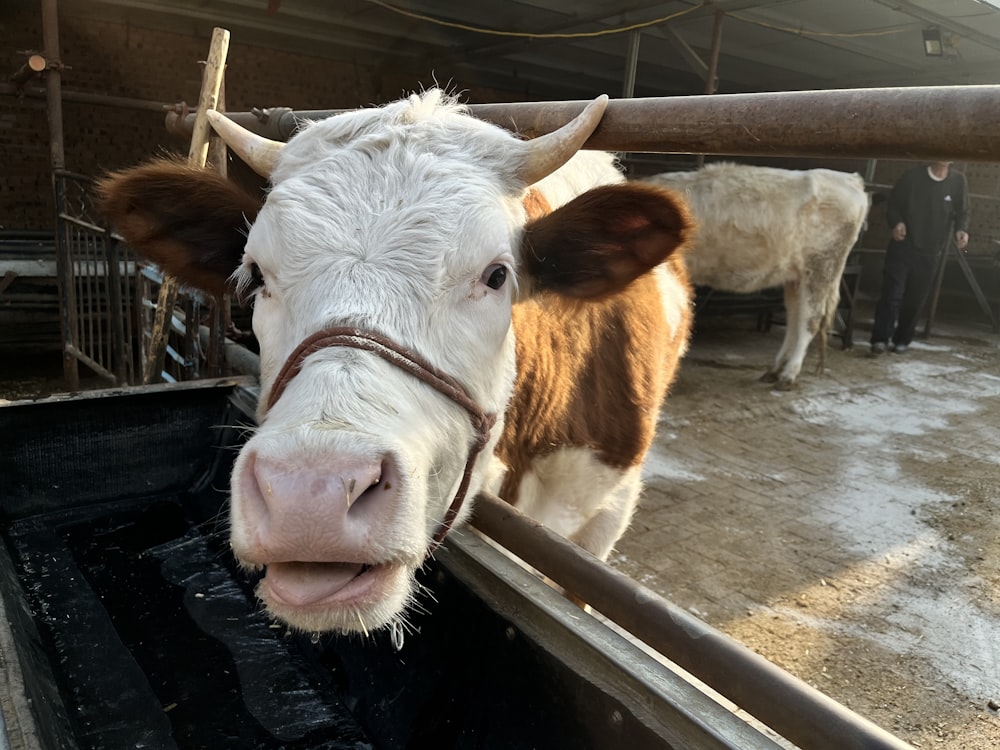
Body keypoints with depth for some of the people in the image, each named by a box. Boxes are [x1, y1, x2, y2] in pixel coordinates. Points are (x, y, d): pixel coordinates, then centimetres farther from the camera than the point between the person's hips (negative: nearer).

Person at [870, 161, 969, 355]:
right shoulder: (912, 176, -1)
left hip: (930, 253, 2)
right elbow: (893, 204, 5)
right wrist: (895, 222, -15)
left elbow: (962, 212, 11)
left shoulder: (958, 181, 4)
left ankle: (902, 339, 20)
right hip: (902, 247, -2)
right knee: (892, 294, -9)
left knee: (916, 299, 7)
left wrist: (962, 230, -10)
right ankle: (881, 338, -7)